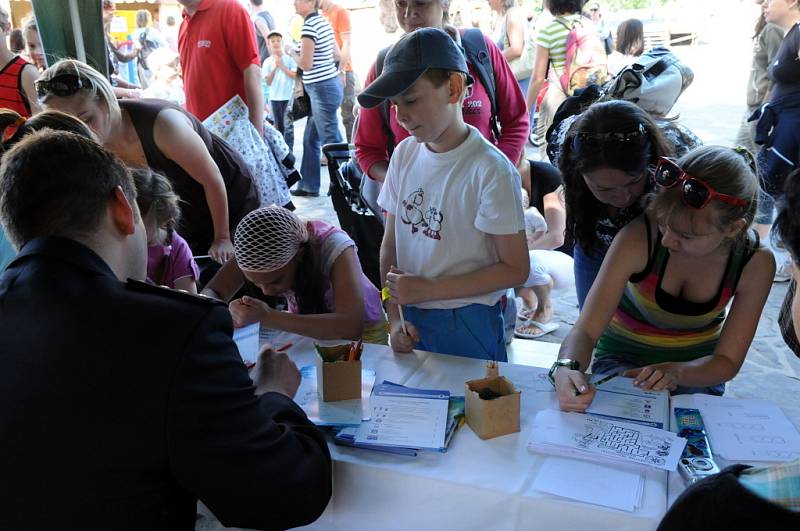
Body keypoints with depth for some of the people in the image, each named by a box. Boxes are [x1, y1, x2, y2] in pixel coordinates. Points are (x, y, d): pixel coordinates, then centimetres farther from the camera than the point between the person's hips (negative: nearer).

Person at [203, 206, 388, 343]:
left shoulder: (333, 246, -32)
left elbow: (352, 326, -41)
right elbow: (211, 293, -14)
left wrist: (268, 318, -45)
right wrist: (227, 313, -37)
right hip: (304, 327, 3)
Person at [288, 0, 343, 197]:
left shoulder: (309, 26, -15)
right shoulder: (324, 22, 11)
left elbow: (306, 64, -17)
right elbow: (337, 55, 16)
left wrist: (293, 54, 1)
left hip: (322, 89, -10)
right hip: (328, 85, 10)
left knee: (331, 141, -3)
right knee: (310, 139, 16)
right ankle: (308, 186, 23)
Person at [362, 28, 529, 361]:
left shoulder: (490, 170, -17)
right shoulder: (404, 154, 0)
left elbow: (514, 269, -14)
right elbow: (390, 245, 5)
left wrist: (427, 289, -16)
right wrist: (394, 315, -4)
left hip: (467, 325, -5)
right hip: (408, 320, 5)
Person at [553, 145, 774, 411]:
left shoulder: (756, 263, -18)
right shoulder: (638, 239, -27)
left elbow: (727, 361, -11)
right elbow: (585, 331, -26)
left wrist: (676, 372, -33)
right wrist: (567, 368, -49)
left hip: (697, 369, 2)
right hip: (622, 360, -2)